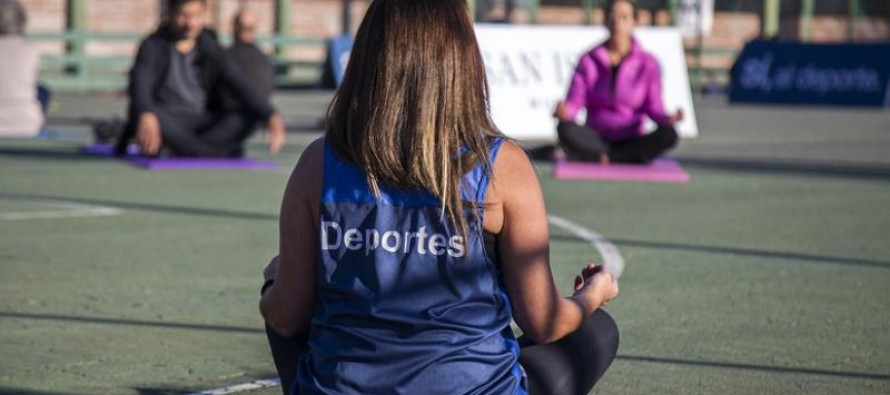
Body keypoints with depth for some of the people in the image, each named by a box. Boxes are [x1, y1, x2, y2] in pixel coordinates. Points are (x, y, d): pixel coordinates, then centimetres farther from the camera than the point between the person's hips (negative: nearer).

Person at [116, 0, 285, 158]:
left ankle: (177, 150, -30)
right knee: (155, 116, -37)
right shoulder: (153, 47, -5)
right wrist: (146, 116, -48)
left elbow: (241, 84, -6)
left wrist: (271, 116, -24)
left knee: (251, 113, -19)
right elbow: (141, 84, -24)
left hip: (204, 124, 4)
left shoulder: (210, 49, 6)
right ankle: (223, 154, -32)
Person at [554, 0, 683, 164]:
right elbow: (575, 102, -5)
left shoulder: (647, 64, 0)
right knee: (565, 128, -30)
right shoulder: (589, 60, 1)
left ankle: (602, 157, -27)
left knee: (669, 134, -29)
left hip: (632, 142, 0)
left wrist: (668, 119, -26)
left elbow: (653, 107, -4)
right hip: (597, 139, 0)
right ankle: (631, 158, -26)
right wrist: (564, 111, -28)